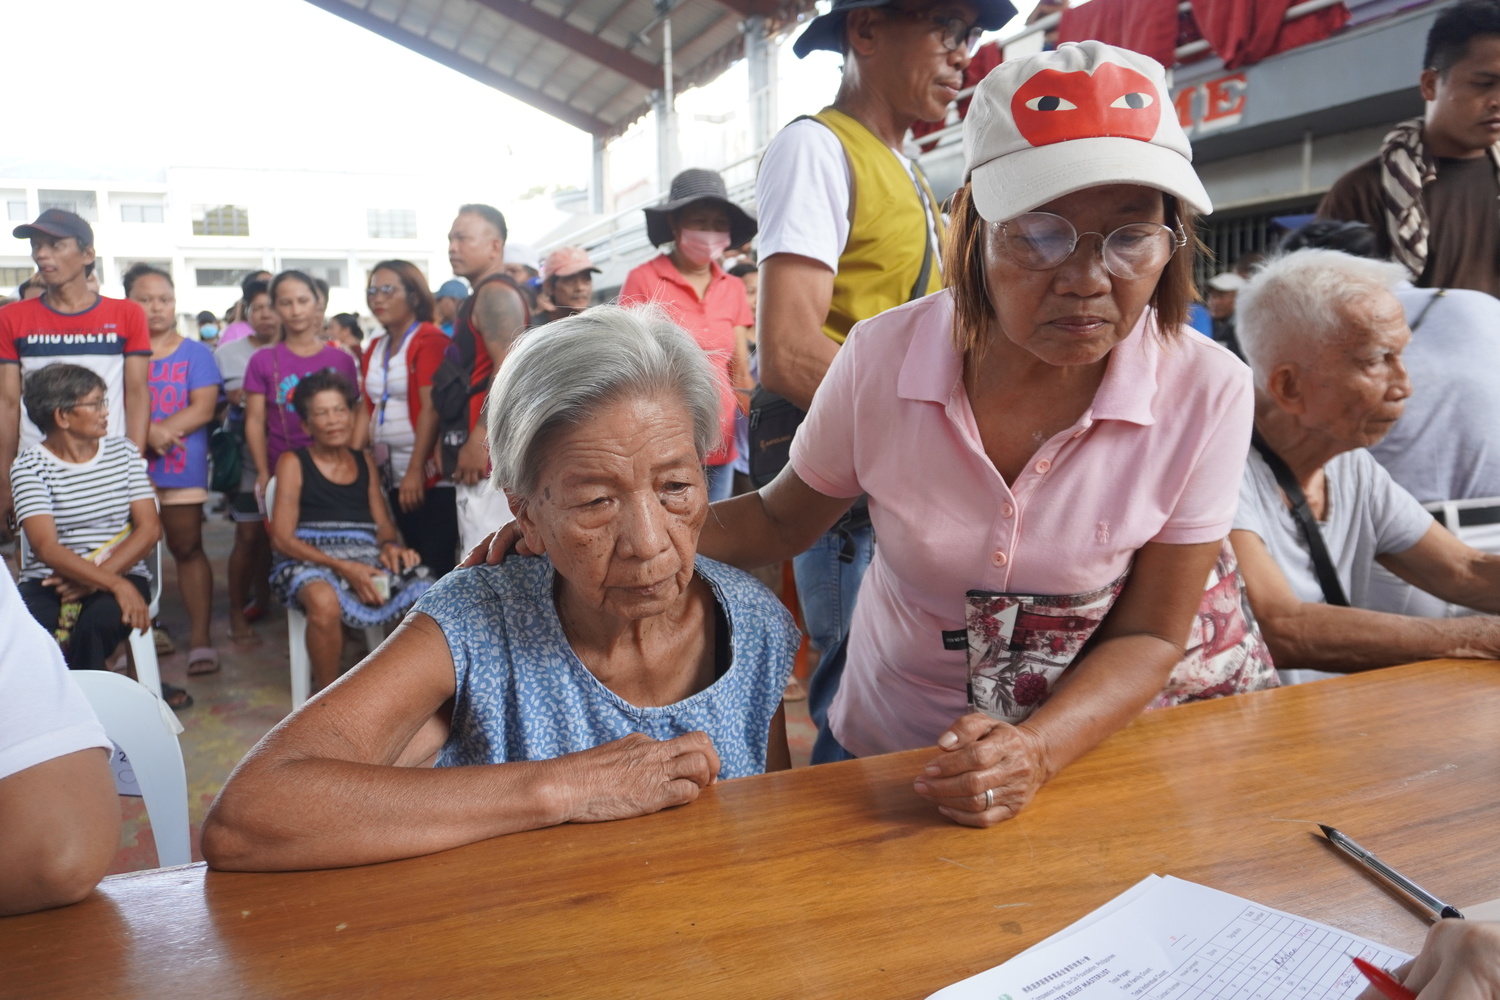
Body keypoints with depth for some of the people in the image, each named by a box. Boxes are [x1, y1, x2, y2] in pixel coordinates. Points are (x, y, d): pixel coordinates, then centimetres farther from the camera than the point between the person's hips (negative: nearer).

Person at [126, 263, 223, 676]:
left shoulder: (195, 353, 6)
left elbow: (203, 408, -5)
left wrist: (161, 431, -17)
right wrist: (148, 433, -18)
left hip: (181, 468, -1)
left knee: (187, 549, 2)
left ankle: (200, 638, 4)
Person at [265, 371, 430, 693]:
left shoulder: (364, 462, 21)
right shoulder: (293, 463, 8)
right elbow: (282, 538, -2)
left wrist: (391, 545, -8)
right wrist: (342, 567, -15)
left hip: (366, 558, 4)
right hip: (311, 561, -4)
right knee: (324, 601, -39)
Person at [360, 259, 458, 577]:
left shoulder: (429, 339, -7)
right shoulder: (374, 349, 15)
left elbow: (431, 408, -15)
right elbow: (370, 409, 16)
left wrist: (416, 470, -20)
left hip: (429, 473, -7)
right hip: (392, 474, 7)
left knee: (438, 562, -9)